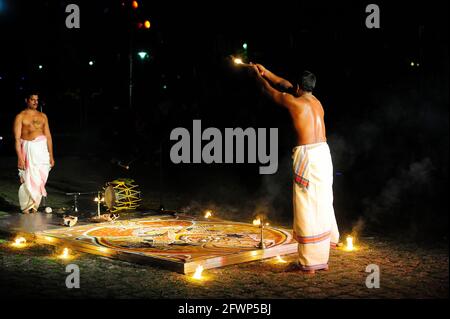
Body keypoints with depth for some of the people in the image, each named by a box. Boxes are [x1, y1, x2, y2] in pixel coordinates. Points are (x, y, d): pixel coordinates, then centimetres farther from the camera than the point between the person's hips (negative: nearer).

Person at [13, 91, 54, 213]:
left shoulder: (43, 116, 15)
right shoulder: (20, 117, 2)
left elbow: (48, 136, 15)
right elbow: (17, 138, -4)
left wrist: (51, 156, 11)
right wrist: (20, 158, -13)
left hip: (42, 149, 4)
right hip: (28, 150, -4)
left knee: (40, 180, 1)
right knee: (28, 180, -5)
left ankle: (34, 206, 12)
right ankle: (26, 208, 8)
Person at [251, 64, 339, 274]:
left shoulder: (294, 101, -3)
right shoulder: (315, 101, 17)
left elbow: (270, 91, 15)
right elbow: (286, 85, 30)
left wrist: (257, 75, 33)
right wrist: (266, 72, 38)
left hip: (307, 155, -7)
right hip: (323, 154, 7)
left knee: (307, 209, -3)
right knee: (321, 204, 16)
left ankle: (308, 263, 0)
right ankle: (322, 259, 27)